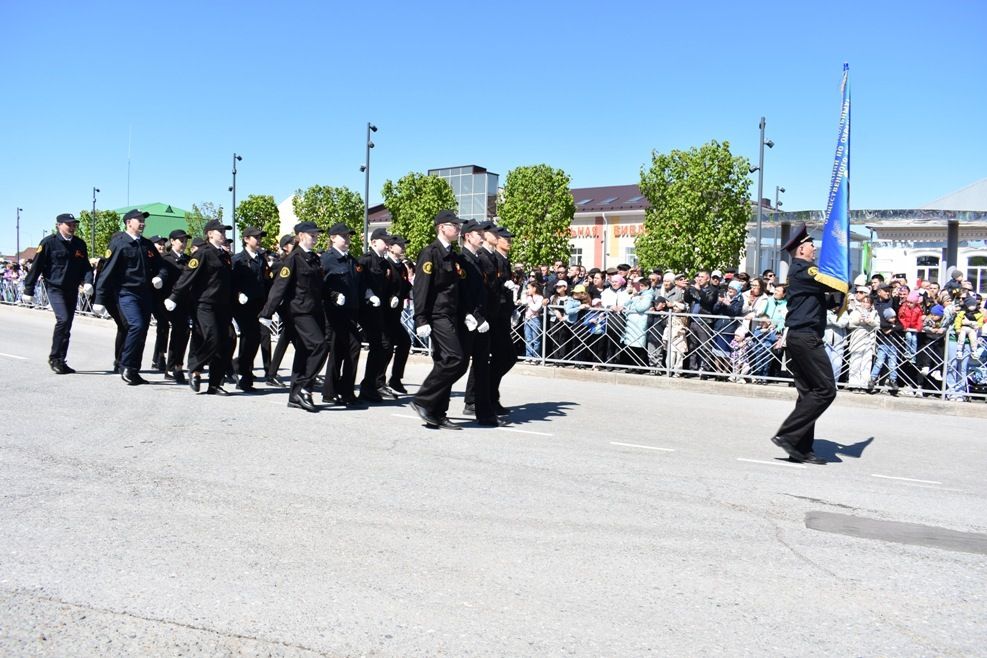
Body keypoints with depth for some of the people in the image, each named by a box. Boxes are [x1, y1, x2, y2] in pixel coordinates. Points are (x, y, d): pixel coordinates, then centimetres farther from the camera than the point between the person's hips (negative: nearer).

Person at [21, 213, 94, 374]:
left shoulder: (80, 244, 8)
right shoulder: (49, 242, -6)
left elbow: (86, 266, 13)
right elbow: (36, 266, -5)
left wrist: (88, 282, -8)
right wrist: (28, 290, -6)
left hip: (72, 290, 5)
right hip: (55, 288, -5)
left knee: (67, 326, 8)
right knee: (63, 319, -20)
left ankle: (60, 361, 18)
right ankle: (54, 357, -6)